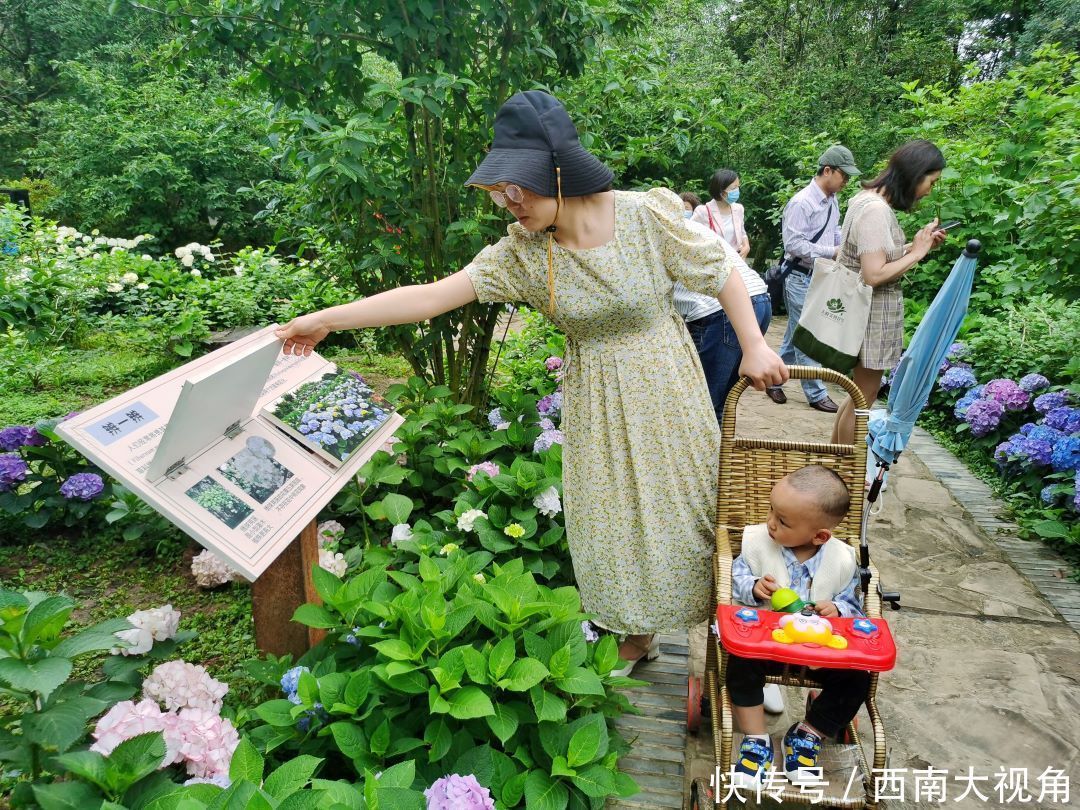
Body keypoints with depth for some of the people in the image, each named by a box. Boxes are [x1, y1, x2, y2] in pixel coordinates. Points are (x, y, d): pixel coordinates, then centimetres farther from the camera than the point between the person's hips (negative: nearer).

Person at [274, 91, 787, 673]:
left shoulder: (647, 216, -18)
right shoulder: (522, 252, -13)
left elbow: (724, 275, -6)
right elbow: (431, 296, -16)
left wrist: (754, 347, -9)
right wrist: (327, 319, -18)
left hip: (663, 391, -2)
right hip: (594, 405, 2)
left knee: (679, 508, 10)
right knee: (611, 515, 10)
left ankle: (719, 619, 36)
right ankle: (636, 635, 34)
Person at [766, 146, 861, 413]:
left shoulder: (832, 201, 9)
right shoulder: (801, 203, -17)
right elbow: (794, 244, -20)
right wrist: (833, 252, -20)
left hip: (821, 277, 9)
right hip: (801, 277, -9)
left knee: (797, 334, 15)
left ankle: (773, 380, 27)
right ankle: (816, 394, 7)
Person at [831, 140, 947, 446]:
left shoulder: (870, 200, 10)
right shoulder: (876, 210, -21)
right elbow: (874, 275, -25)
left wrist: (918, 246, 5)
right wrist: (917, 253, -14)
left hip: (873, 311, 10)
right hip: (873, 314, -10)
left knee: (860, 394, 18)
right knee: (863, 398, 3)